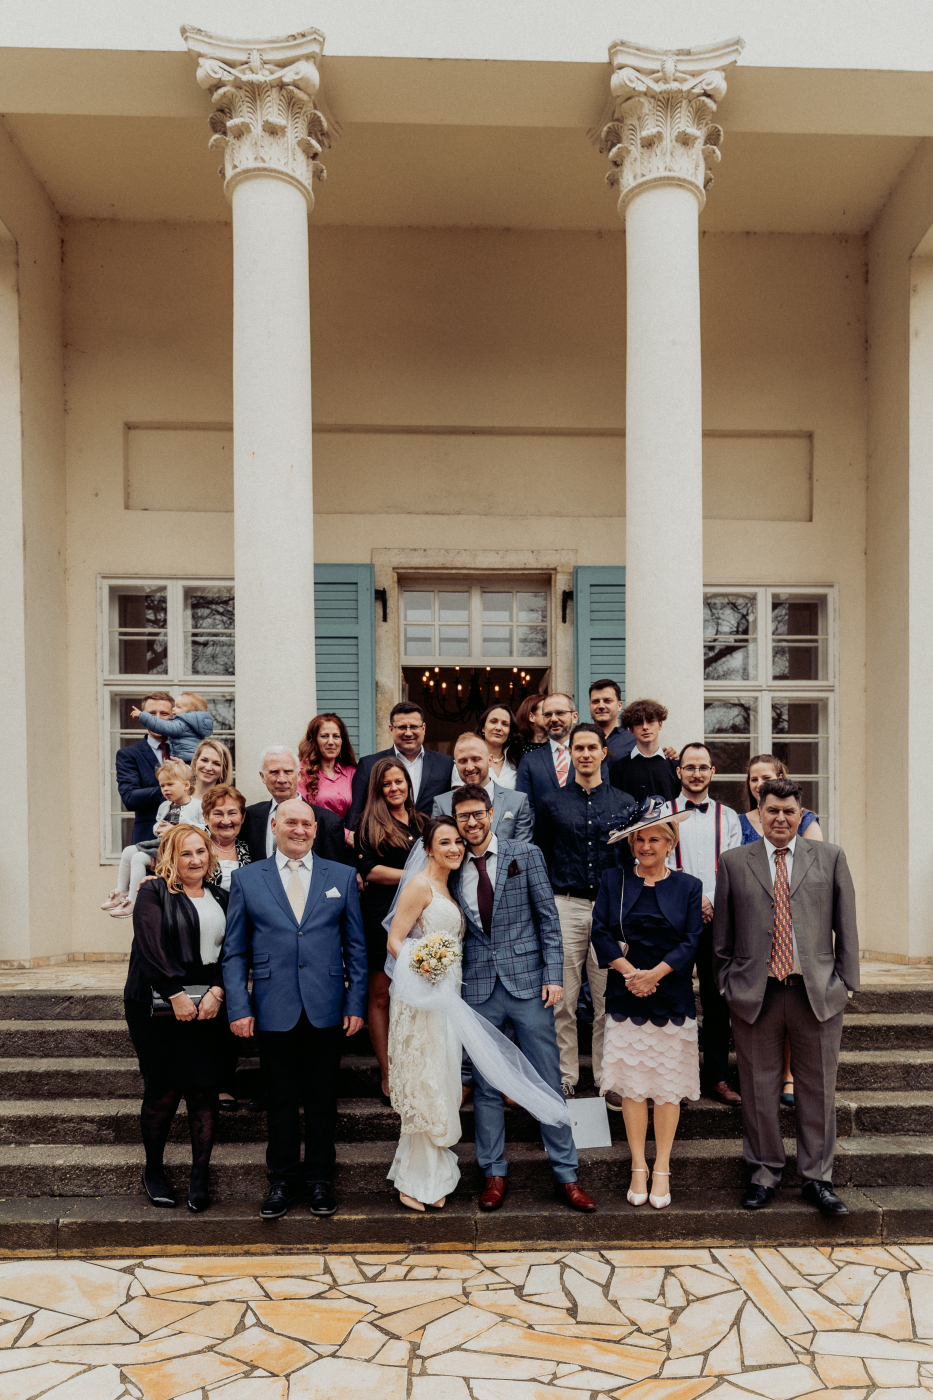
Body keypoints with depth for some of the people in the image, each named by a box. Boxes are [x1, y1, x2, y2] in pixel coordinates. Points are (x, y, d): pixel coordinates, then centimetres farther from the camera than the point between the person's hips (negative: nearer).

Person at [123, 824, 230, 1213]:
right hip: (158, 1006, -3)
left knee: (204, 1090, 0)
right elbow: (150, 947, -11)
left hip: (208, 1007, 3)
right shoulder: (154, 893, -1)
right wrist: (176, 995, -17)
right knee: (162, 1090, 1)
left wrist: (217, 991, -10)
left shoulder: (221, 898, 12)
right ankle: (153, 1170, 21)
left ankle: (200, 1177, 11)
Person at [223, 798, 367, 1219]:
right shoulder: (246, 878, 4)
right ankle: (282, 1180, 27)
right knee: (280, 1100, 9)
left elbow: (355, 947, 6)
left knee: (322, 1099, 10)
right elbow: (234, 952, 4)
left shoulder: (342, 877, 5)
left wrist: (356, 1003, 0)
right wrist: (238, 1007, -4)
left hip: (327, 1010, 1)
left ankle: (319, 1178, 28)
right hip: (274, 1011, 0)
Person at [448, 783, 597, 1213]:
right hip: (478, 987, 2)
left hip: (527, 981, -1)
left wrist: (554, 976, -6)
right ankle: (493, 1174, 24)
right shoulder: (452, 869, 5)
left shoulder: (525, 854, 1)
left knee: (548, 1081, 5)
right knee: (485, 1086, 10)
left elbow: (548, 918, 1)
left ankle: (566, 1174, 18)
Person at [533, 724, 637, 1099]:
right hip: (565, 907, 0)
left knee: (609, 1000, 5)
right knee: (563, 1000, 3)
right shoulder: (551, 803, 8)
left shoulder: (624, 803, 9)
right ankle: (565, 1076, 15)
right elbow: (540, 860, 9)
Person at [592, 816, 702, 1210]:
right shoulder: (613, 881, 6)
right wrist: (630, 972, -15)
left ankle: (662, 1170, 18)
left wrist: (654, 973, -15)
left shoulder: (688, 886, 4)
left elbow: (690, 942, -3)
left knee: (669, 1084, 5)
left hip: (672, 997, 0)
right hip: (625, 997, 0)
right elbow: (600, 933, -2)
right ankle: (638, 1168, 17)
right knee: (631, 1083, 4)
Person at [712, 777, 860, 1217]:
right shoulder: (733, 862, 5)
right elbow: (721, 934, 7)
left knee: (817, 1088, 10)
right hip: (755, 994, 0)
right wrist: (727, 984, 3)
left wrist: (846, 981, 1)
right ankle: (765, 1171, 26)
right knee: (759, 1088, 9)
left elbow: (846, 925, 6)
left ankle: (817, 1177, 25)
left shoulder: (829, 857, 7)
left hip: (818, 993, 0)